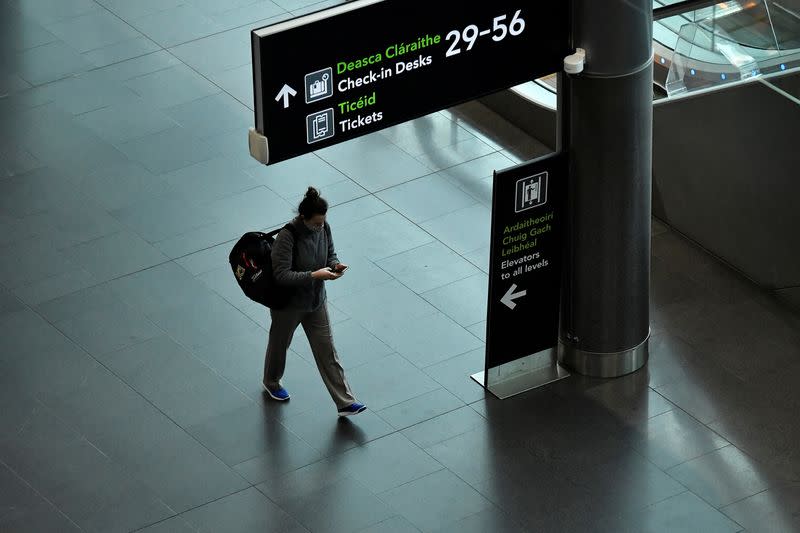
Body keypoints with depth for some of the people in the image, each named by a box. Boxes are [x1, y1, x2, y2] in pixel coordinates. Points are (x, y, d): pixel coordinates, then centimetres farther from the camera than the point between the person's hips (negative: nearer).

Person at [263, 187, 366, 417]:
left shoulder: (323, 228, -11)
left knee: (327, 351, 6)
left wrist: (335, 265, -16)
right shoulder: (287, 236, -30)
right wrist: (314, 275, -38)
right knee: (279, 345, 21)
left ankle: (345, 403, 7)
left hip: (316, 302, 5)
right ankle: (271, 382, 50)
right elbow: (282, 275, -32)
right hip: (288, 303, -5)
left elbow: (330, 254, 7)